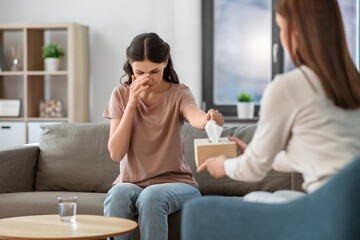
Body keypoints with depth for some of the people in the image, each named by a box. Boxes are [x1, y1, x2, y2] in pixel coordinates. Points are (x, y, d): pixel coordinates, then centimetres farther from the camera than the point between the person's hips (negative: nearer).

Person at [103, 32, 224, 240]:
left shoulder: (178, 94, -2)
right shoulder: (121, 95, 4)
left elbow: (194, 115, -29)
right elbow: (116, 153, -6)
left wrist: (209, 119, -54)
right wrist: (132, 102, -13)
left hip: (175, 182, -1)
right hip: (131, 182, 2)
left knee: (152, 196, -35)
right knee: (117, 197, -32)